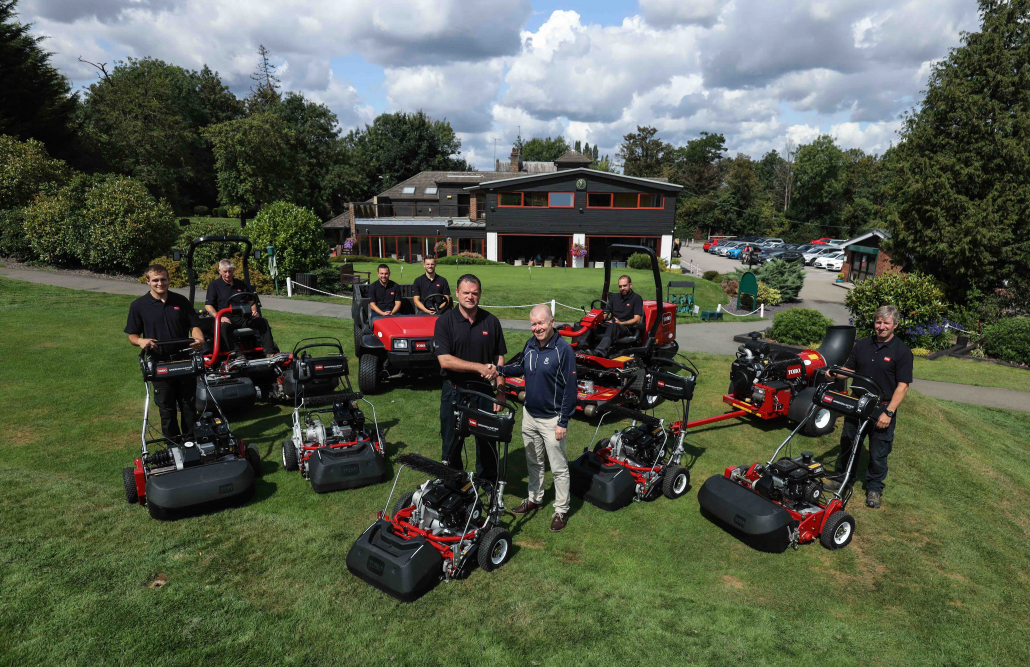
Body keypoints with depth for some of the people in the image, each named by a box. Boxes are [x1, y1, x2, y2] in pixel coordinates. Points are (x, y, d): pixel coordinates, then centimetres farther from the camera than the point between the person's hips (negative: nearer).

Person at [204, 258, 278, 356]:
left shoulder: (241, 284, 22)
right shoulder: (214, 285, 10)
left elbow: (251, 301, 26)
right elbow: (208, 305, 1)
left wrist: (254, 311, 3)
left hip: (244, 318, 4)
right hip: (227, 318, -4)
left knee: (263, 321, -19)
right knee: (224, 326, -38)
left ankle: (269, 352, -27)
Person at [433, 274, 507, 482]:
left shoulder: (491, 321, 0)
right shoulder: (444, 321, -9)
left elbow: (499, 359, 4)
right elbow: (444, 360, -17)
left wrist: (500, 390, -4)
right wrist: (479, 367, -24)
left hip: (483, 389, 2)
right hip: (454, 391, -2)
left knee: (487, 441, 14)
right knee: (451, 442, 13)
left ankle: (488, 481, 34)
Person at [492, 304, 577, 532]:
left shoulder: (563, 349, -20)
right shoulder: (530, 345, 0)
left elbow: (570, 389, -17)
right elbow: (522, 368, 19)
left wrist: (563, 422, -17)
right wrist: (499, 370, 3)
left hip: (551, 419, -6)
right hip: (529, 415, 7)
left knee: (558, 468, 6)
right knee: (533, 462, 22)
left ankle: (561, 510, 21)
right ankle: (535, 499, 40)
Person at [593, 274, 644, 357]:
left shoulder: (636, 298, 5)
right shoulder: (615, 297, 23)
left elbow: (637, 320, -4)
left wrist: (621, 323, -16)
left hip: (626, 327, -7)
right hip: (611, 325, 7)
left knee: (613, 325, -41)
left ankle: (601, 350, -66)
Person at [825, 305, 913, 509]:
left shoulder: (902, 351, -10)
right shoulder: (862, 345, 5)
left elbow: (902, 385, -13)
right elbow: (849, 369, 12)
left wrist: (888, 412, -20)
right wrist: (835, 375, -11)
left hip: (882, 410, -4)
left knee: (878, 453, 7)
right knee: (848, 444, 15)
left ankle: (874, 488, 24)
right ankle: (844, 478, 33)